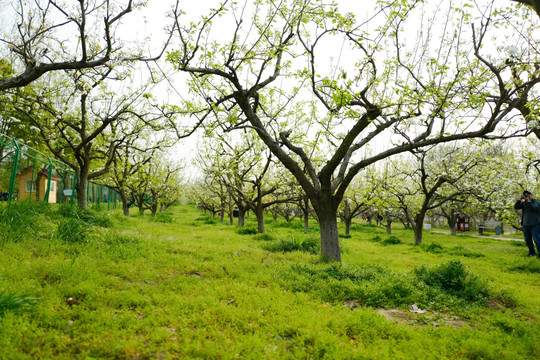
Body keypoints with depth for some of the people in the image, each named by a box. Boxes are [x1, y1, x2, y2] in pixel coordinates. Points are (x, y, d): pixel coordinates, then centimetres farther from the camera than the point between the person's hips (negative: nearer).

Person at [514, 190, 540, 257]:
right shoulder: (523, 203, 12)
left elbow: (534, 208, -18)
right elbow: (516, 207, 0)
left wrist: (528, 201, -20)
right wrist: (520, 199, -6)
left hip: (534, 225, -5)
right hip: (525, 225, 5)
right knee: (528, 240, 9)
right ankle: (532, 253, 21)